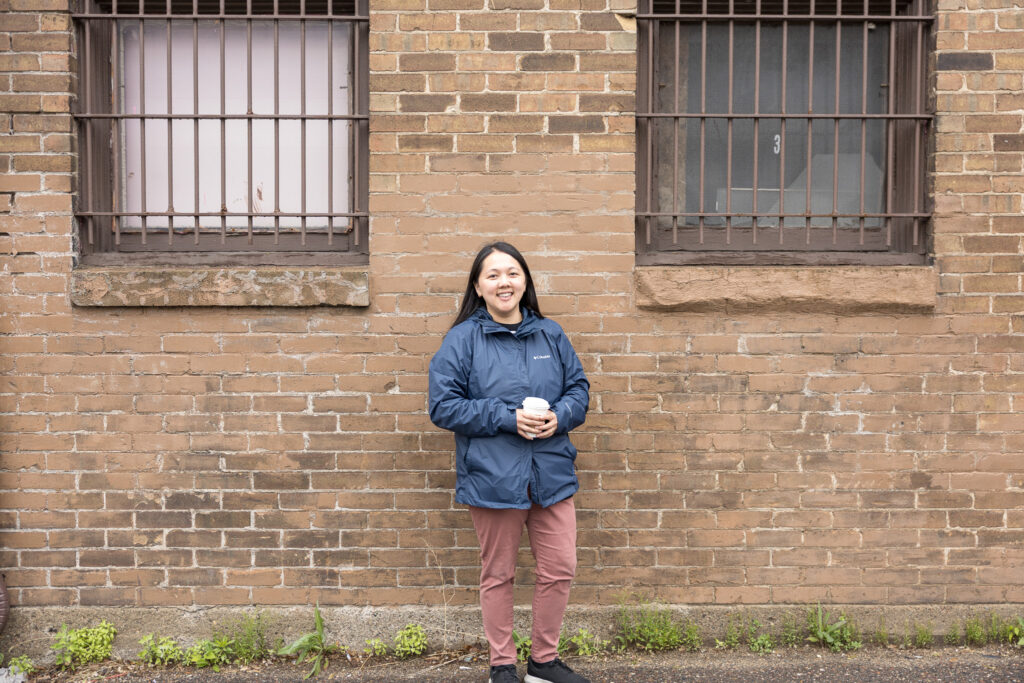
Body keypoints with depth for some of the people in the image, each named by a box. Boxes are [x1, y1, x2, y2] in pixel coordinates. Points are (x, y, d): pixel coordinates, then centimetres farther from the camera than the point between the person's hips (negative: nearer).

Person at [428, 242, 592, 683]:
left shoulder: (550, 334, 7)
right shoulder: (462, 339, -5)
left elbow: (579, 387, 12)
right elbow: (443, 407, -9)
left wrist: (559, 416, -11)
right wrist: (507, 418, -17)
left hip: (551, 474, 4)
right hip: (492, 477, -3)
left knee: (560, 568, 7)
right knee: (497, 574, 9)